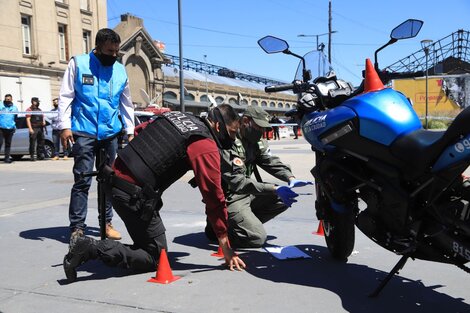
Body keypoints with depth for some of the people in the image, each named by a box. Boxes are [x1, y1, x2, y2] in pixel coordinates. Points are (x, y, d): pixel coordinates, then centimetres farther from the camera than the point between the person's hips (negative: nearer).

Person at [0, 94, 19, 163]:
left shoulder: (14, 108, 10)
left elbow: (15, 118, 20)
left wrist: (14, 126, 14)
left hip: (10, 129, 3)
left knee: (8, 144, 7)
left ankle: (7, 158, 12)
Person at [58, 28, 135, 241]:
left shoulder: (121, 70, 11)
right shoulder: (78, 63, 0)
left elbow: (126, 103, 17)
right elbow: (65, 96, -2)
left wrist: (130, 131, 12)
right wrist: (65, 126, -11)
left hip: (110, 133, 4)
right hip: (84, 132, -4)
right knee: (82, 180, -6)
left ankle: (106, 222, 20)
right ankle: (77, 227, 1)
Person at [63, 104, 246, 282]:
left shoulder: (176, 116, 14)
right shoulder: (207, 148, -9)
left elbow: (138, 130, 23)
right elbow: (214, 197, -9)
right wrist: (226, 248, -4)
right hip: (134, 195, -8)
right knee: (155, 258, 4)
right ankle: (94, 249, -10)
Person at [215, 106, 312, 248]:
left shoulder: (256, 142, 7)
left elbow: (272, 162, 0)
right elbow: (237, 182, -28)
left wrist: (291, 179, -20)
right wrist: (274, 189, -32)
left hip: (248, 194, 9)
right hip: (230, 198, -9)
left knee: (283, 198, -1)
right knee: (257, 238, -18)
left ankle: (246, 222, 3)